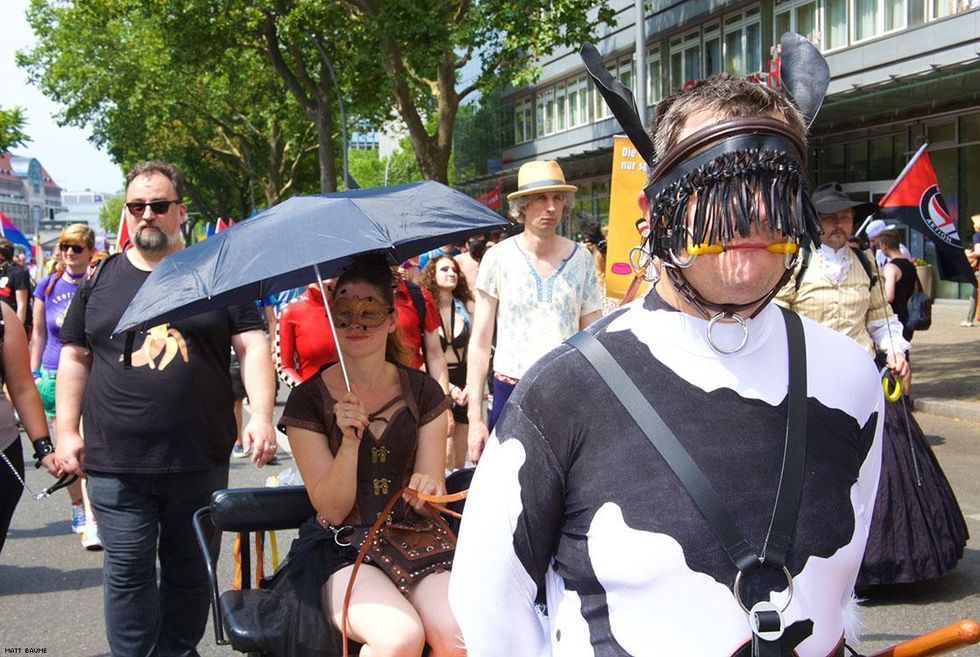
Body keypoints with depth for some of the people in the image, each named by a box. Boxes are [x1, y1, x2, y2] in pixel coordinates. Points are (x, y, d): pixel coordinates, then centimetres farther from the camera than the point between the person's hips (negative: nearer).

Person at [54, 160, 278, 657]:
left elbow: (252, 346, -1)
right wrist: (67, 430, 4)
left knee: (191, 572, 10)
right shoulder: (101, 278, 9)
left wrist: (261, 416, -13)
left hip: (200, 461, 0)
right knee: (127, 571, 1)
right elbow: (74, 357, 12)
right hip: (115, 463, 1)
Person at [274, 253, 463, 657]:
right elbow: (331, 510, -8)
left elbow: (429, 501, 2)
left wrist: (427, 489, -22)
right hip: (340, 549, -2)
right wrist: (350, 440, -23)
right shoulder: (308, 400, -4)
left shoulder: (423, 393, 4)